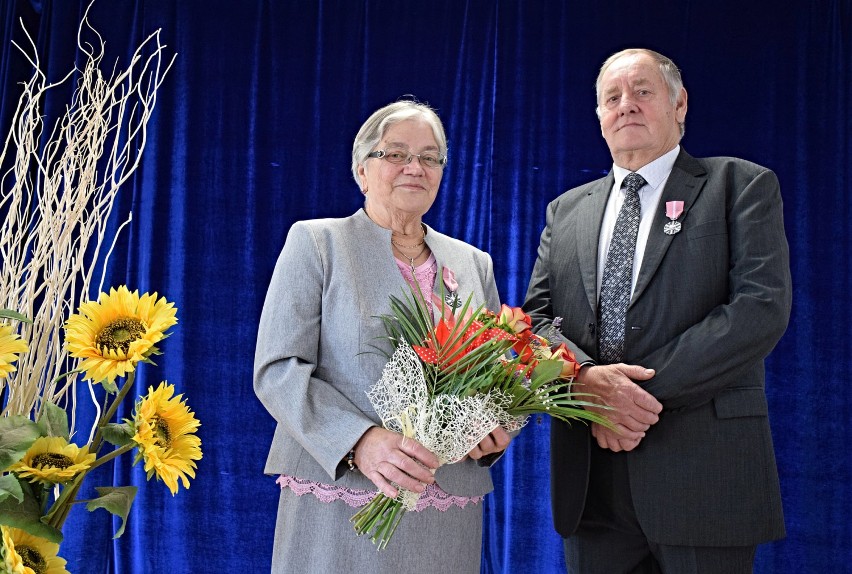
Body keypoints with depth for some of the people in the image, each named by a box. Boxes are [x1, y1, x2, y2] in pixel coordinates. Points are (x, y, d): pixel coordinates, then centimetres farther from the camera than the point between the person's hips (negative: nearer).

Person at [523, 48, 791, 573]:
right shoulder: (567, 210, 17)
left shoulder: (741, 186, 4)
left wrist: (649, 387, -15)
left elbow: (763, 308, -9)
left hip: (703, 471, -3)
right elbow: (537, 315, 8)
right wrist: (586, 378, -13)